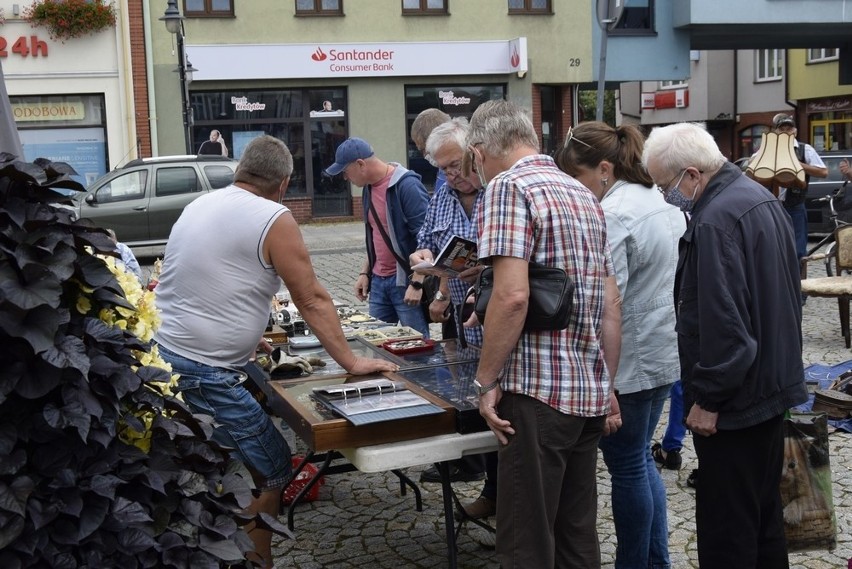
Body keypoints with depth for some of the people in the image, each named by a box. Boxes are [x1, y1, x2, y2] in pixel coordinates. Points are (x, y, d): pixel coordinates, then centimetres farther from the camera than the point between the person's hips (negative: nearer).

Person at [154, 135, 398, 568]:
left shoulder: (198, 206, 14)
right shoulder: (274, 220, -9)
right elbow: (312, 301, -6)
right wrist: (351, 363, 3)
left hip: (158, 355, 8)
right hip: (204, 374, -8)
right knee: (270, 471, 6)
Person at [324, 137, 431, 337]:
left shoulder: (407, 185, -15)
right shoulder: (369, 186, 10)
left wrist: (417, 283, -20)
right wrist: (364, 273, 15)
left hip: (406, 281, -8)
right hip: (378, 281, 8)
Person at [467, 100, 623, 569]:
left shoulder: (509, 186, -9)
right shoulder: (583, 194, 15)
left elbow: (512, 295, -21)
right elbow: (611, 304, 14)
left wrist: (485, 382, -12)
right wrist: (607, 388, 19)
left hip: (538, 390, -8)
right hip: (590, 392, 8)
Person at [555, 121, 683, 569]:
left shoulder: (611, 214, -20)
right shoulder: (662, 202, 9)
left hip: (627, 361, -10)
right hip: (663, 352, 10)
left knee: (627, 468, 4)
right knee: (641, 459, 20)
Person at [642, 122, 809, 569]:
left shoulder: (715, 220, -23)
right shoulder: (759, 197, 10)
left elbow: (722, 321, -26)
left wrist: (707, 398, -17)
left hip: (735, 400, -10)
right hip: (772, 384, 11)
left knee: (727, 530, 0)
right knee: (764, 511, 21)